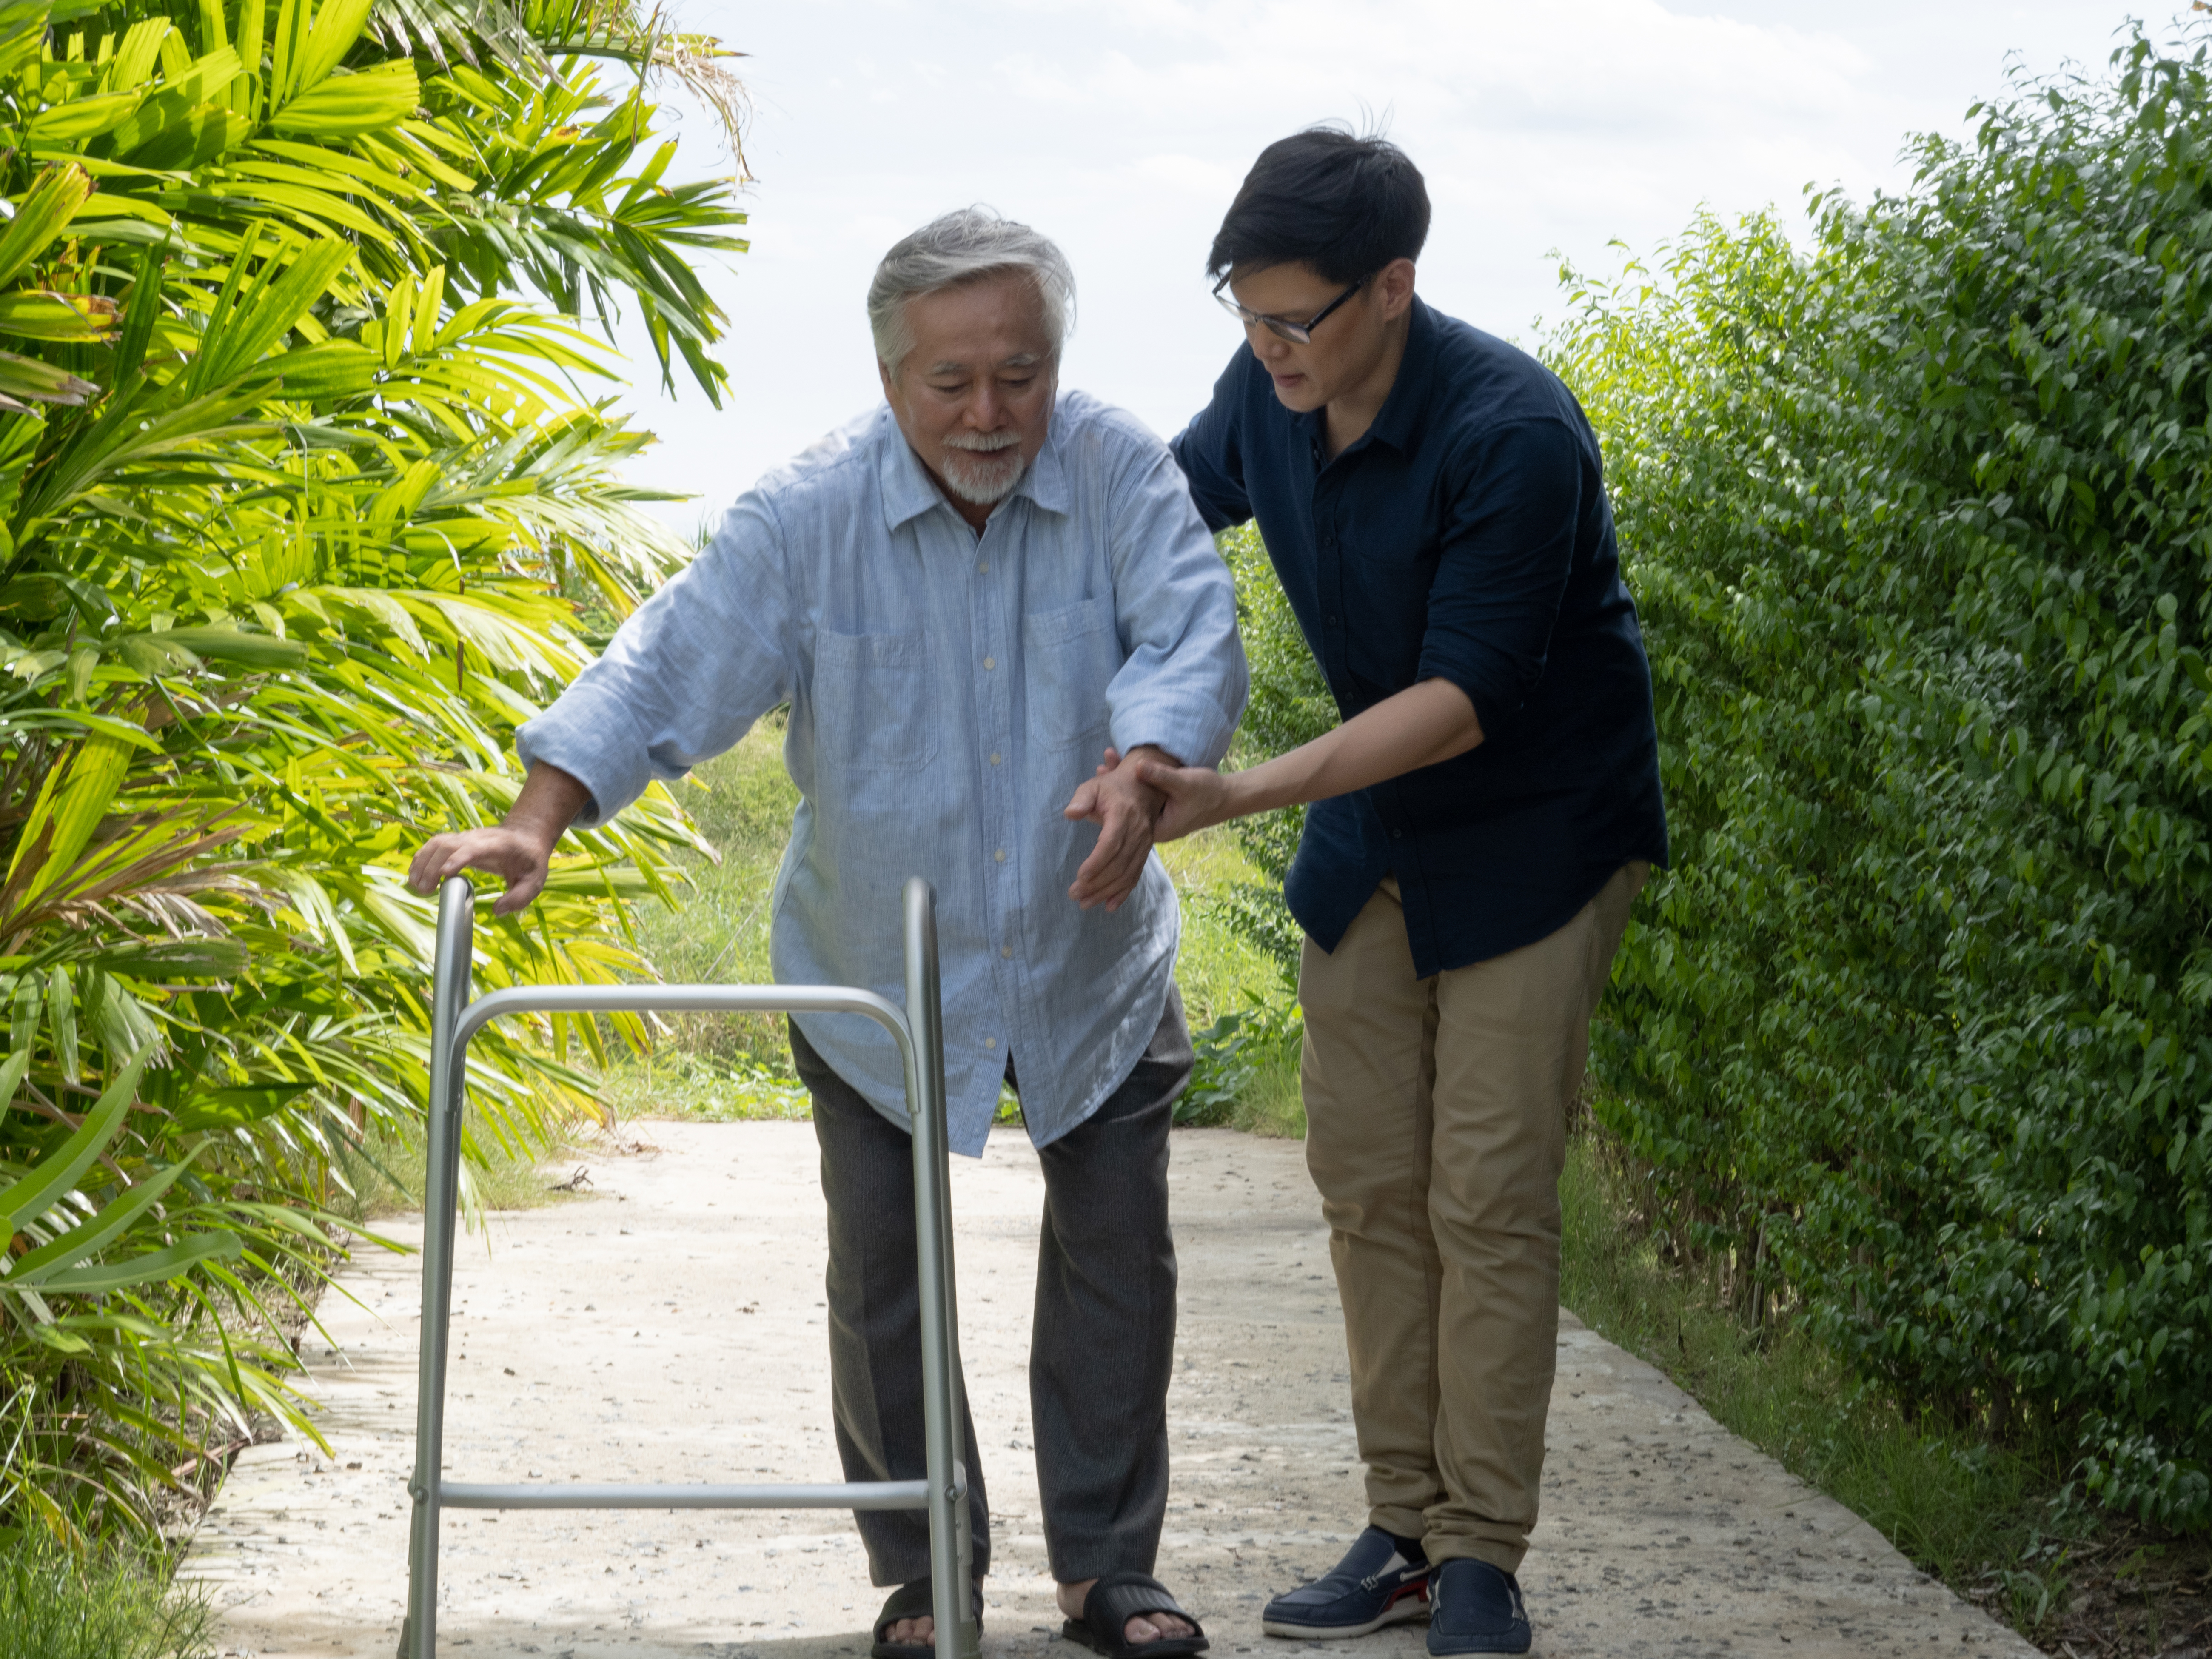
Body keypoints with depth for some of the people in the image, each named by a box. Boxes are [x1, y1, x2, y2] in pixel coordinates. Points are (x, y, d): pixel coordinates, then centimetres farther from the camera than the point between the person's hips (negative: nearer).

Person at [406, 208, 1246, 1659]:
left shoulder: (1121, 475, -14)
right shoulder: (809, 517, -16)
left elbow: (1192, 636, -24)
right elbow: (672, 668, -22)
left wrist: (1142, 777, -45)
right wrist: (537, 821, -35)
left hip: (1094, 968, 1)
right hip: (881, 978, 0)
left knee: (1118, 1260, 6)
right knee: (884, 1281, 5)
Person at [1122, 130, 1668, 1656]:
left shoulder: (1512, 434, -29)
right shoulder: (1269, 393, -8)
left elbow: (1463, 700, -30)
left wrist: (1241, 796, -37)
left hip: (1533, 831, -7)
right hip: (1374, 833, 7)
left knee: (1488, 1198, -8)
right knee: (1368, 1185, 6)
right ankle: (1408, 1530, 13)